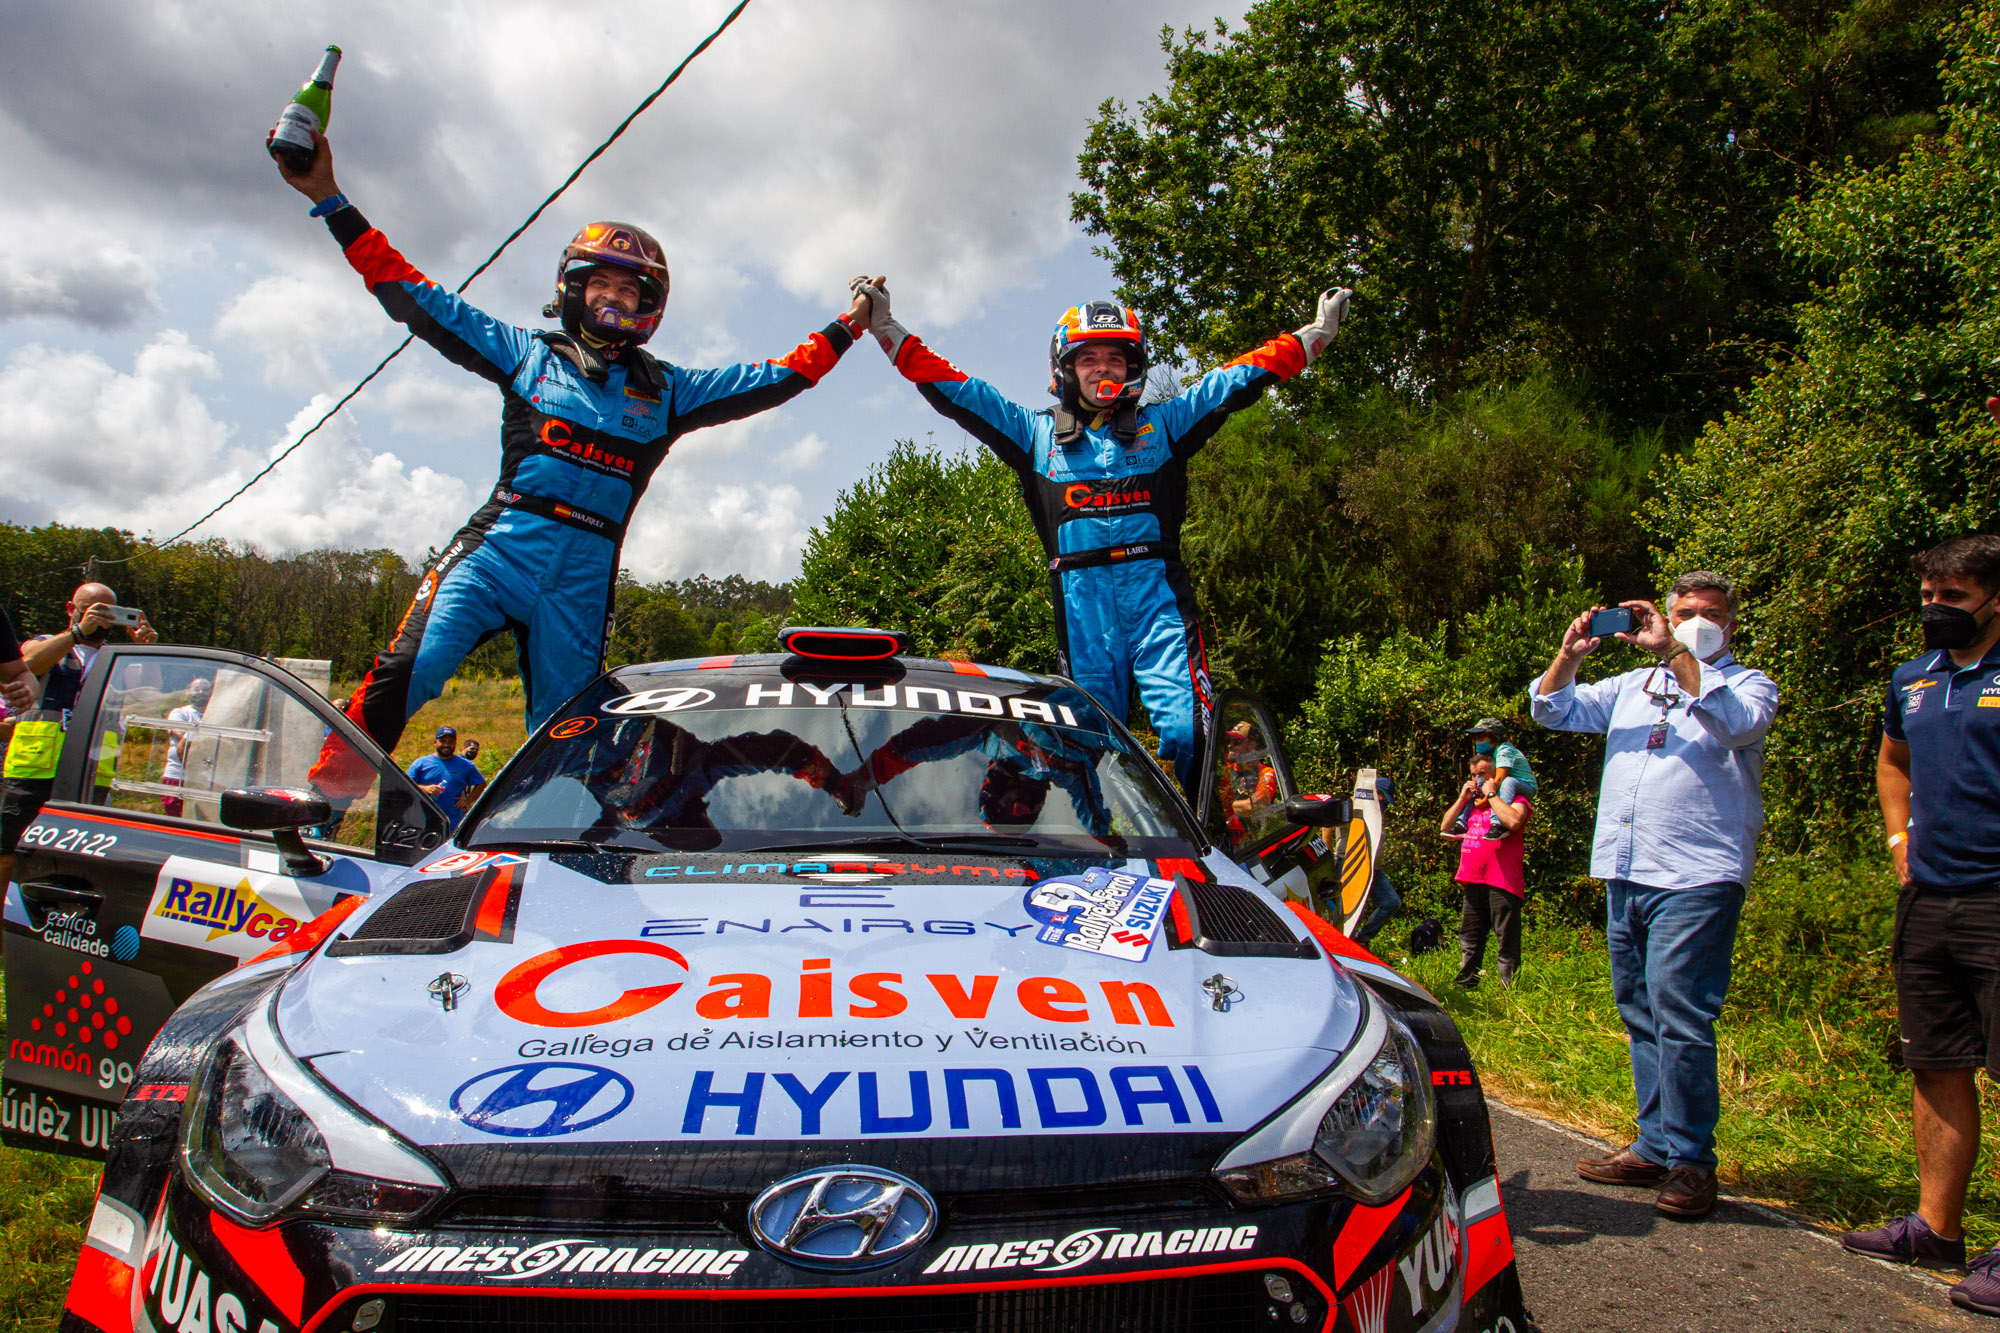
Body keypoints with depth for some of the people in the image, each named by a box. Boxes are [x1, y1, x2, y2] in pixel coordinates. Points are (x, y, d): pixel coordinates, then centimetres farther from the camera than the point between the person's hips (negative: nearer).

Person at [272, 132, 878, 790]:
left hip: (584, 583, 2)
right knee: (397, 683, -19)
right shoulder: (528, 353, 13)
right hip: (496, 553, -2)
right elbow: (416, 300, 12)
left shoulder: (665, 390, 18)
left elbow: (769, 382, 21)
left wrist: (846, 327, 20)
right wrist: (331, 200, 9)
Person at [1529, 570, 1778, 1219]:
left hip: (1697, 878, -6)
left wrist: (1673, 652, -21)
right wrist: (1570, 656, -3)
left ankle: (1690, 1158, -2)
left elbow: (1737, 724, -16)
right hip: (1624, 873, 6)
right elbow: (1554, 711, 15)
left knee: (1680, 1015, -11)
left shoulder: (1748, 683, 7)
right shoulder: (1630, 685, 21)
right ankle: (1655, 1146, 18)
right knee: (1639, 1012, 10)